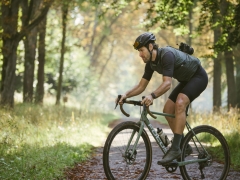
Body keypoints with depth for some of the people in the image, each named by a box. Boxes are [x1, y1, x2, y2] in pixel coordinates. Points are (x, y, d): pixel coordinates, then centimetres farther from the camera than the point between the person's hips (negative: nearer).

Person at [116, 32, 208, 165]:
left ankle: (175, 148, -32)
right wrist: (126, 95, -18)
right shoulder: (151, 63, -4)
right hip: (186, 80, 9)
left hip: (198, 77, -9)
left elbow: (167, 83, -41)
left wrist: (152, 96, -55)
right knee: (167, 110, -2)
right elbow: (141, 86, -1)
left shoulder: (167, 55, -31)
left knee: (179, 104, -30)